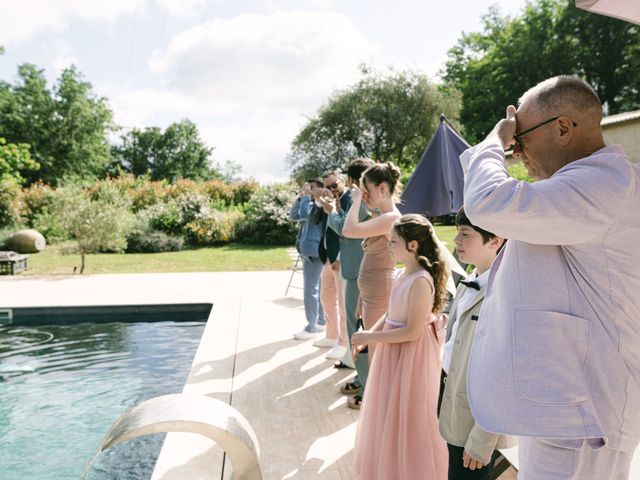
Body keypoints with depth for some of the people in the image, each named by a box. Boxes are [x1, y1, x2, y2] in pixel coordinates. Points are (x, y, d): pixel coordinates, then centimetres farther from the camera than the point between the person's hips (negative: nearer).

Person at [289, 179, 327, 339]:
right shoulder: (312, 205, 16)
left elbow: (303, 214, -29)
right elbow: (293, 215, 14)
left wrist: (307, 196, -16)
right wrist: (300, 196, 6)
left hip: (313, 252, -10)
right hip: (309, 251, 10)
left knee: (310, 290, -7)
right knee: (316, 288, 16)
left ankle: (311, 328, -1)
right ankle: (321, 321, 26)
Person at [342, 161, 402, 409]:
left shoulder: (391, 218, -22)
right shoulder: (382, 216, 9)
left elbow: (349, 230, -28)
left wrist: (357, 200, -19)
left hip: (379, 290, -10)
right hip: (370, 288, 10)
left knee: (375, 346, 5)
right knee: (373, 344, 20)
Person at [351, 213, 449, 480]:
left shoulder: (421, 281, -24)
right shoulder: (401, 275, 3)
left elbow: (413, 332, -26)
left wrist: (370, 338, -21)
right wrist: (368, 335, -3)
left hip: (411, 357, -9)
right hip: (393, 354, 9)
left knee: (407, 422, 9)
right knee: (389, 417, 24)